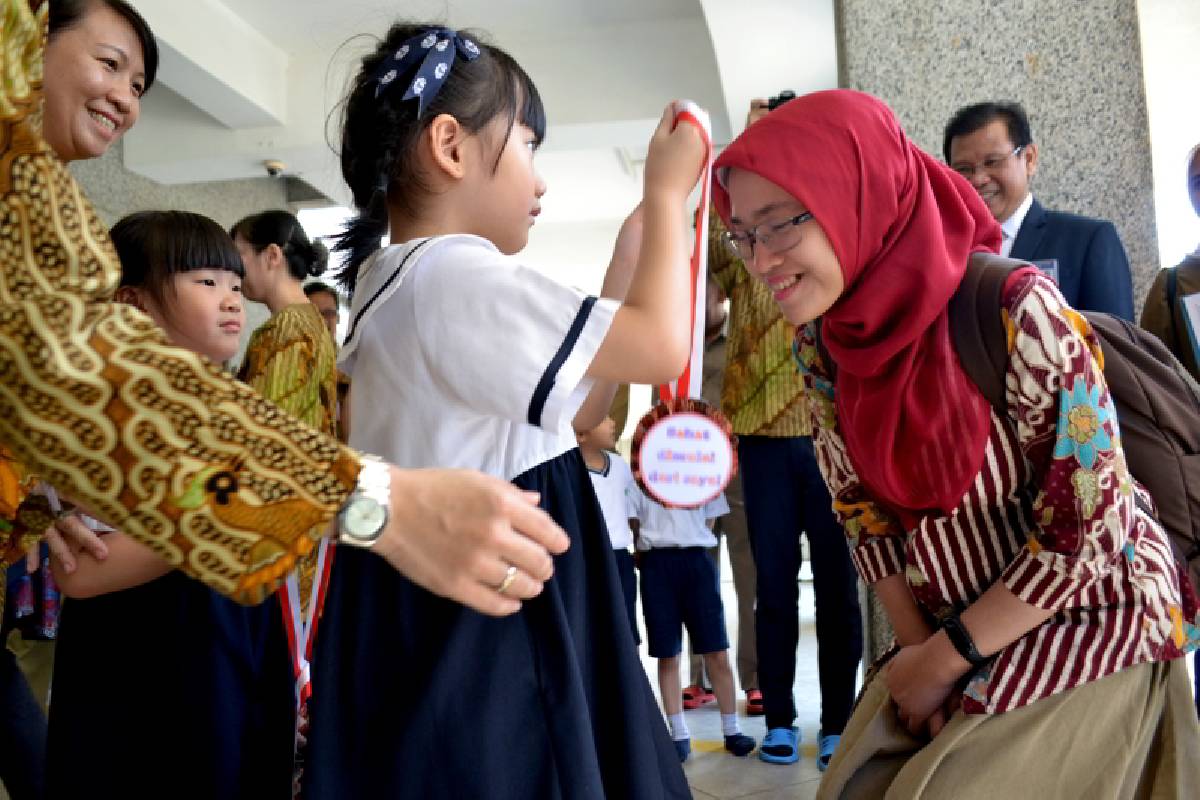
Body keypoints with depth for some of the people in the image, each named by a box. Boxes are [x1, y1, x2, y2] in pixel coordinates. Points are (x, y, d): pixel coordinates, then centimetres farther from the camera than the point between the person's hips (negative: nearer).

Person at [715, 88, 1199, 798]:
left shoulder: (1015, 309, -26)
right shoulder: (822, 343, -7)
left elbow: (1089, 530, -20)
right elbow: (867, 512, 2)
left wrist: (946, 660, -13)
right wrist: (917, 647, -5)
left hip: (1089, 622, -5)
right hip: (945, 634, 5)